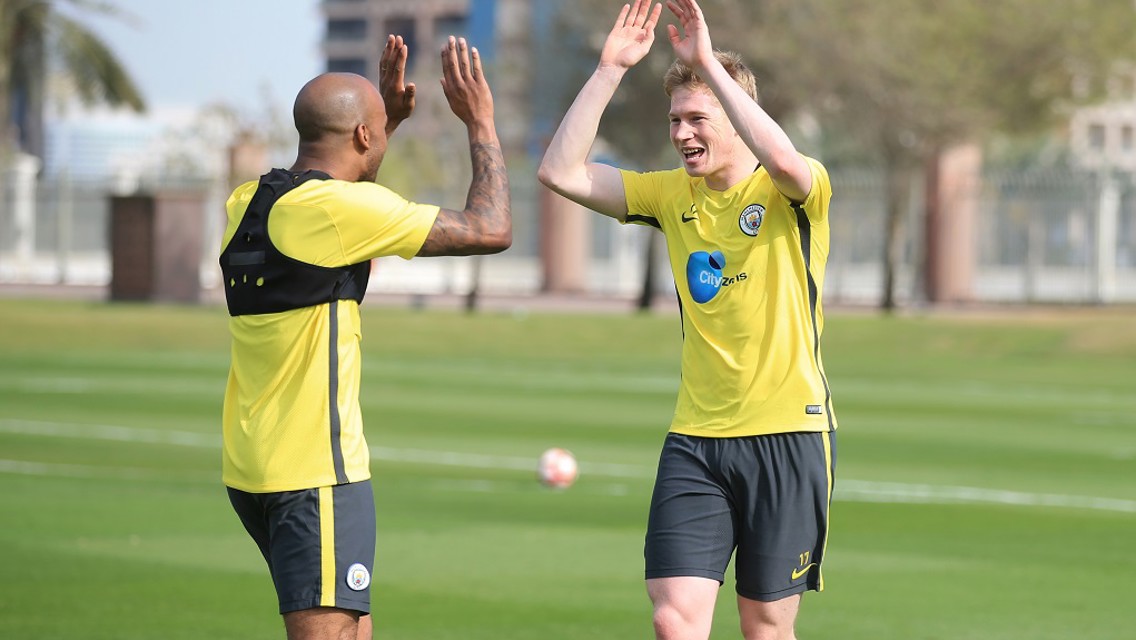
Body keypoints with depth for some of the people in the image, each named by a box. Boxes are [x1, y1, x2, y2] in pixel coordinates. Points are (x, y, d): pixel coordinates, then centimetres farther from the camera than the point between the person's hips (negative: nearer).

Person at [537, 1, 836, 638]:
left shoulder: (792, 194, -5)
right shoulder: (672, 194, 9)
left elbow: (785, 161, -31)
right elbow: (561, 172, 2)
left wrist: (708, 63, -27)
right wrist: (610, 69, -4)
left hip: (787, 431, -4)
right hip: (695, 438, 4)